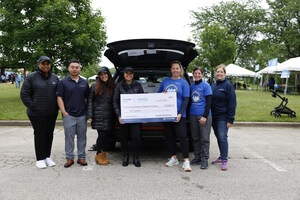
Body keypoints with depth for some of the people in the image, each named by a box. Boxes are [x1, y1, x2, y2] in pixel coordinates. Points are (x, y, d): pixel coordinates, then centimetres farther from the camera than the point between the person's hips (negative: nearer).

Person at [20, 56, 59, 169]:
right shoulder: (32, 77, -5)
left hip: (52, 113, 4)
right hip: (37, 114, -4)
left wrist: (56, 107, 6)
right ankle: (40, 159, 13)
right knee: (39, 135, 1)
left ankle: (47, 157, 23)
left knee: (49, 134, 10)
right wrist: (32, 107, -10)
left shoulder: (55, 78, 8)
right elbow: (24, 94, -5)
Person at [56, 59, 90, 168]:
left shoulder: (84, 82, 11)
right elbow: (59, 98, -1)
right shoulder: (63, 82, 3)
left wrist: (87, 111, 7)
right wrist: (64, 112, -9)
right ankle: (69, 158, 13)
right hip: (69, 115, -2)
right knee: (69, 137, 3)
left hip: (82, 115, 3)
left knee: (82, 137, 8)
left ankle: (81, 157, 18)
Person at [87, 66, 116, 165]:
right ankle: (98, 155, 11)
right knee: (102, 135, -4)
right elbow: (90, 101, 1)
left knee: (107, 135, 5)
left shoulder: (112, 87, 11)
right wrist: (90, 115, -6)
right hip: (98, 116, -3)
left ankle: (103, 154, 19)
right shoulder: (95, 87, 2)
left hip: (109, 116, 3)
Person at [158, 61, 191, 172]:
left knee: (182, 136, -9)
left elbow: (186, 100, -2)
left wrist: (180, 114, -13)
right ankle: (174, 158, 22)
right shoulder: (165, 81, 13)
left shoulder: (183, 82, 3)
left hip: (179, 114, -4)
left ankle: (186, 161, -4)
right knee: (170, 136, 10)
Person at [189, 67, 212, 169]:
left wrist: (205, 116, -15)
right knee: (195, 138, 11)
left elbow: (209, 102, -7)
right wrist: (188, 114, 10)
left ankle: (205, 159, 7)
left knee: (204, 138, -1)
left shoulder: (206, 86, -3)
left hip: (204, 115, -5)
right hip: (193, 115, 5)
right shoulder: (191, 87, 12)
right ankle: (197, 157, 22)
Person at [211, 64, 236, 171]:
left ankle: (225, 160, -4)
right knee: (218, 137, 12)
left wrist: (230, 120, -15)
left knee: (223, 137, -10)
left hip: (223, 117, -6)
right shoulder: (213, 85, 13)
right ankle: (221, 157, 24)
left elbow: (232, 103, -10)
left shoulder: (228, 85, -7)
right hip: (214, 117, 6)